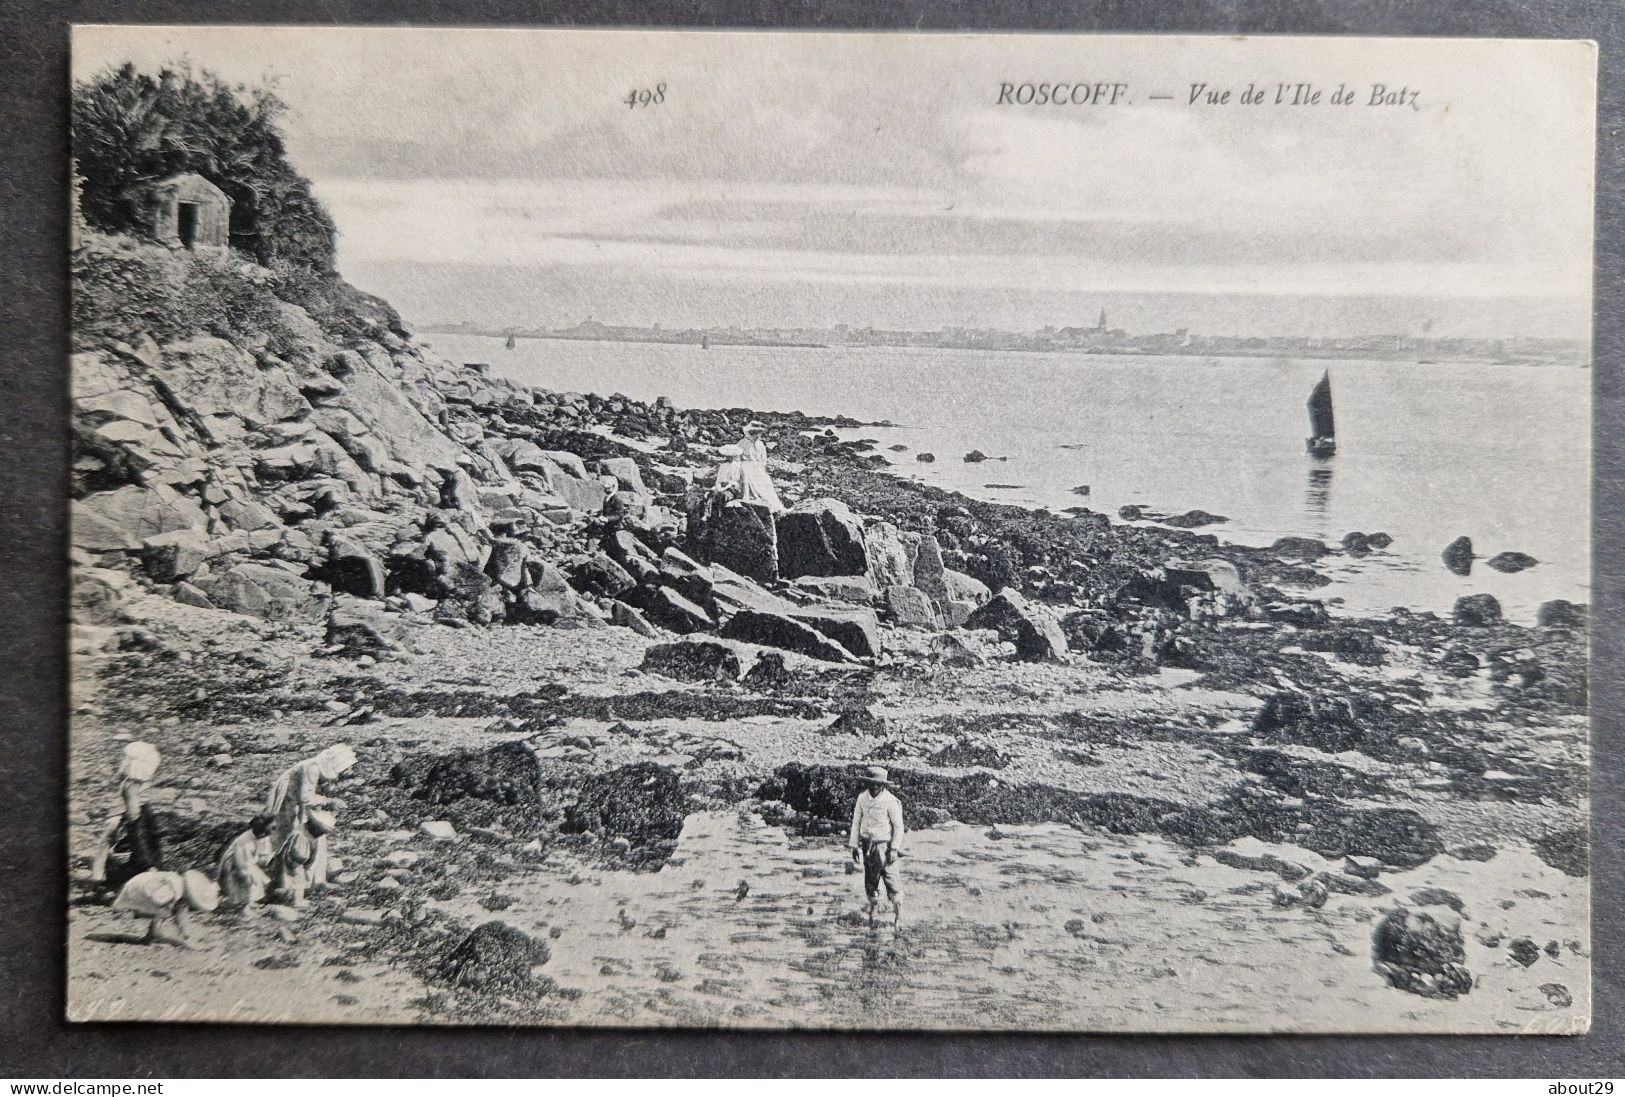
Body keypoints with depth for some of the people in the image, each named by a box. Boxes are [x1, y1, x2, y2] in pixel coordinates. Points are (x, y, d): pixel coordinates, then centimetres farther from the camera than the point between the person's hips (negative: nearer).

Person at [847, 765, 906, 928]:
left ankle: (898, 915, 5)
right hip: (868, 846, 4)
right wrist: (854, 845, 6)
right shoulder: (862, 798, 0)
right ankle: (872, 912, 23)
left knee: (891, 880, -5)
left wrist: (894, 849, -13)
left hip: (885, 846, -4)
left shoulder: (890, 801, -14)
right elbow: (856, 822, 8)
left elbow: (898, 827, -8)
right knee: (870, 881, 10)